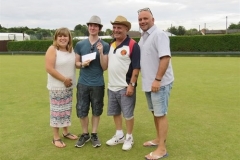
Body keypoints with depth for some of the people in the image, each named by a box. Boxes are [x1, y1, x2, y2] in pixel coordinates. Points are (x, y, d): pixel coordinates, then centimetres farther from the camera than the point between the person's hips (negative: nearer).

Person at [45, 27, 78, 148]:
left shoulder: (71, 49, 7)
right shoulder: (52, 49, -12)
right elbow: (49, 68, -19)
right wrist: (64, 79, -16)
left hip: (69, 86, 6)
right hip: (57, 87, -6)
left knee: (67, 110, 16)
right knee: (57, 111, 0)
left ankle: (66, 132, 32)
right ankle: (56, 138, 12)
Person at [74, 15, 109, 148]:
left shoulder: (105, 46, -3)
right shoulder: (80, 45, 2)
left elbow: (105, 67, -5)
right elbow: (76, 63, 9)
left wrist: (101, 52, -17)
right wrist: (82, 64, -13)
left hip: (98, 84, -1)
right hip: (83, 83, 1)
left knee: (96, 111, 10)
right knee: (81, 111, 6)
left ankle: (94, 134, 26)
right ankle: (85, 134, 25)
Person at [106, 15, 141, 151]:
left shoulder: (133, 45, -13)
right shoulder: (111, 45, 10)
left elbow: (136, 67, -16)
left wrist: (132, 85, -20)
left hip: (125, 87, -7)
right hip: (112, 86, 7)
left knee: (128, 114, 5)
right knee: (115, 112, 16)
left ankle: (129, 138, 22)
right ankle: (119, 136, 32)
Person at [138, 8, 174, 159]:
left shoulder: (159, 34, -14)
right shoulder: (143, 37, 14)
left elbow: (165, 57, -23)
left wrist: (158, 79, -26)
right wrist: (150, 80, 15)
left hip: (160, 83, -9)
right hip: (149, 82, 9)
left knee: (161, 114, -3)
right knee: (155, 113, 18)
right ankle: (159, 139, 33)